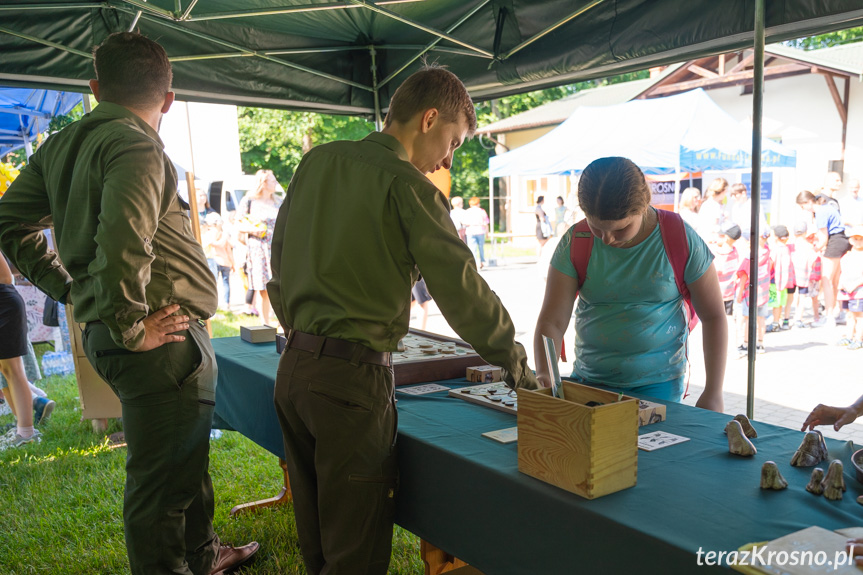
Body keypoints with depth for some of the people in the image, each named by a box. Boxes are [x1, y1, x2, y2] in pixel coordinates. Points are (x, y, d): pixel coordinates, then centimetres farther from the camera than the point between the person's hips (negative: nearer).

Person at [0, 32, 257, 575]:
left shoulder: (60, 146, 12)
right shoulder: (136, 147, -16)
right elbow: (122, 244, -31)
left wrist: (73, 290, 15)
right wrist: (130, 329, -19)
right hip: (168, 342, -10)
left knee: (187, 458, 25)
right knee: (161, 479, 4)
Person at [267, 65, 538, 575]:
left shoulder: (318, 161, 9)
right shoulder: (408, 186, -12)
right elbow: (460, 288, -13)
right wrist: (514, 361, -2)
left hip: (293, 366, 8)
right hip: (353, 378, -7)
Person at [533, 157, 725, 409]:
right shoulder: (575, 242, -5)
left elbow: (714, 316, 1)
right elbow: (552, 321, -7)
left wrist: (713, 393, -1)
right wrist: (543, 372, -25)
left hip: (657, 382, -2)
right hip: (588, 378, 2)